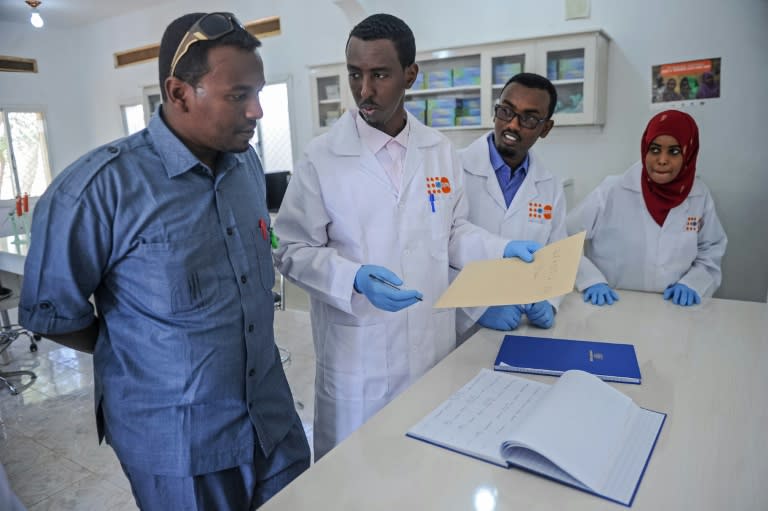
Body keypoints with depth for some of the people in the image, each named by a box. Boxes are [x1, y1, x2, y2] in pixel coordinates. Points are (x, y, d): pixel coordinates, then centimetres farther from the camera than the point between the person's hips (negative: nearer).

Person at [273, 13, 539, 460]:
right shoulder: (322, 157, -11)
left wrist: (501, 250, -5)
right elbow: (293, 251, -8)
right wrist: (355, 280, -24)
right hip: (359, 356, -3)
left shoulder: (441, 151, 2)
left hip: (434, 345, 4)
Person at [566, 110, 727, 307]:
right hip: (612, 307, -4)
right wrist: (591, 280, -16)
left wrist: (692, 283, -3)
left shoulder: (700, 196, 2)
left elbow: (711, 250, 14)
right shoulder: (612, 191, -10)